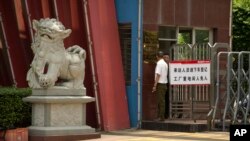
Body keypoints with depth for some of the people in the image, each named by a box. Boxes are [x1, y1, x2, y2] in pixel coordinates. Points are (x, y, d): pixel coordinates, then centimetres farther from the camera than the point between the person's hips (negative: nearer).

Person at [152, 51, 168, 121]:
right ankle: (161, 116, 16)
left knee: (160, 101, -6)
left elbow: (158, 75, -18)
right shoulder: (165, 64, 13)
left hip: (160, 84, -8)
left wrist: (155, 85, -16)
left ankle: (161, 117, -5)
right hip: (164, 83, 8)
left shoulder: (159, 63, -13)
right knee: (162, 100, 12)